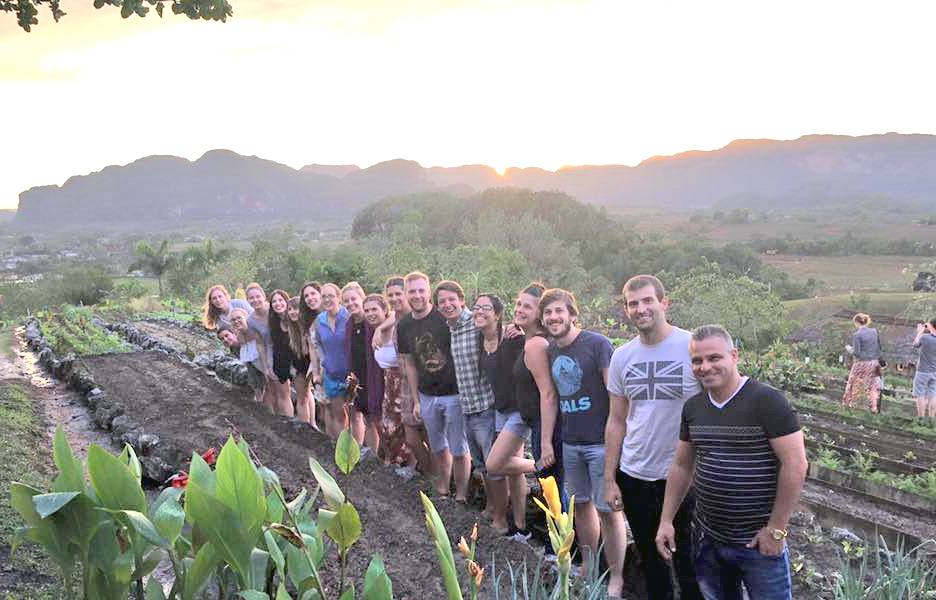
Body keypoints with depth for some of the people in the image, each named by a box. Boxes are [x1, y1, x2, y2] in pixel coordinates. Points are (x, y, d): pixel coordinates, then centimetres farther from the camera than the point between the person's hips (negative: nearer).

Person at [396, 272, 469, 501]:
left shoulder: (446, 316, -13)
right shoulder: (404, 326, 3)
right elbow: (409, 363, 12)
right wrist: (416, 400, 11)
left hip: (454, 393, -5)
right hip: (427, 396, 5)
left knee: (459, 450, 3)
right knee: (438, 448, 18)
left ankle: (461, 496, 17)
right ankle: (442, 490, 33)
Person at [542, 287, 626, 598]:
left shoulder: (598, 344, -12)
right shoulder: (550, 351, 5)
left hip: (600, 442, -6)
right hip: (570, 442, 6)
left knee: (607, 510, 0)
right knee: (581, 504, 15)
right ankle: (588, 567, 31)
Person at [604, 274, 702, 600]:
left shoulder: (692, 347, -11)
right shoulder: (622, 357, 3)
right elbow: (617, 421, 8)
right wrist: (609, 480, 7)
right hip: (634, 476, 4)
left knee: (688, 563, 8)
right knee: (650, 560, 18)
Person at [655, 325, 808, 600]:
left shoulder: (768, 401, -14)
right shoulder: (692, 407, 4)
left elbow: (795, 465, -16)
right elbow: (681, 466, 12)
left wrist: (776, 529, -14)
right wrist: (666, 521, 9)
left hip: (759, 542, -5)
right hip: (707, 539, 6)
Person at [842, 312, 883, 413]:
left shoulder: (857, 335, -16)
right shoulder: (874, 331, 0)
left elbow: (856, 352, -17)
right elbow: (879, 347, 7)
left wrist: (849, 349, 2)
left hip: (861, 363, -4)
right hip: (874, 362, 4)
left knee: (853, 383, 15)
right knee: (873, 385, 13)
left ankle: (848, 402, 31)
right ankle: (874, 407, 8)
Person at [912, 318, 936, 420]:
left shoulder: (924, 337, -20)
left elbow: (915, 345, -3)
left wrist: (920, 332, 7)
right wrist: (924, 332, 9)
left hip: (923, 371, -4)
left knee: (920, 395, 4)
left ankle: (921, 418, 7)